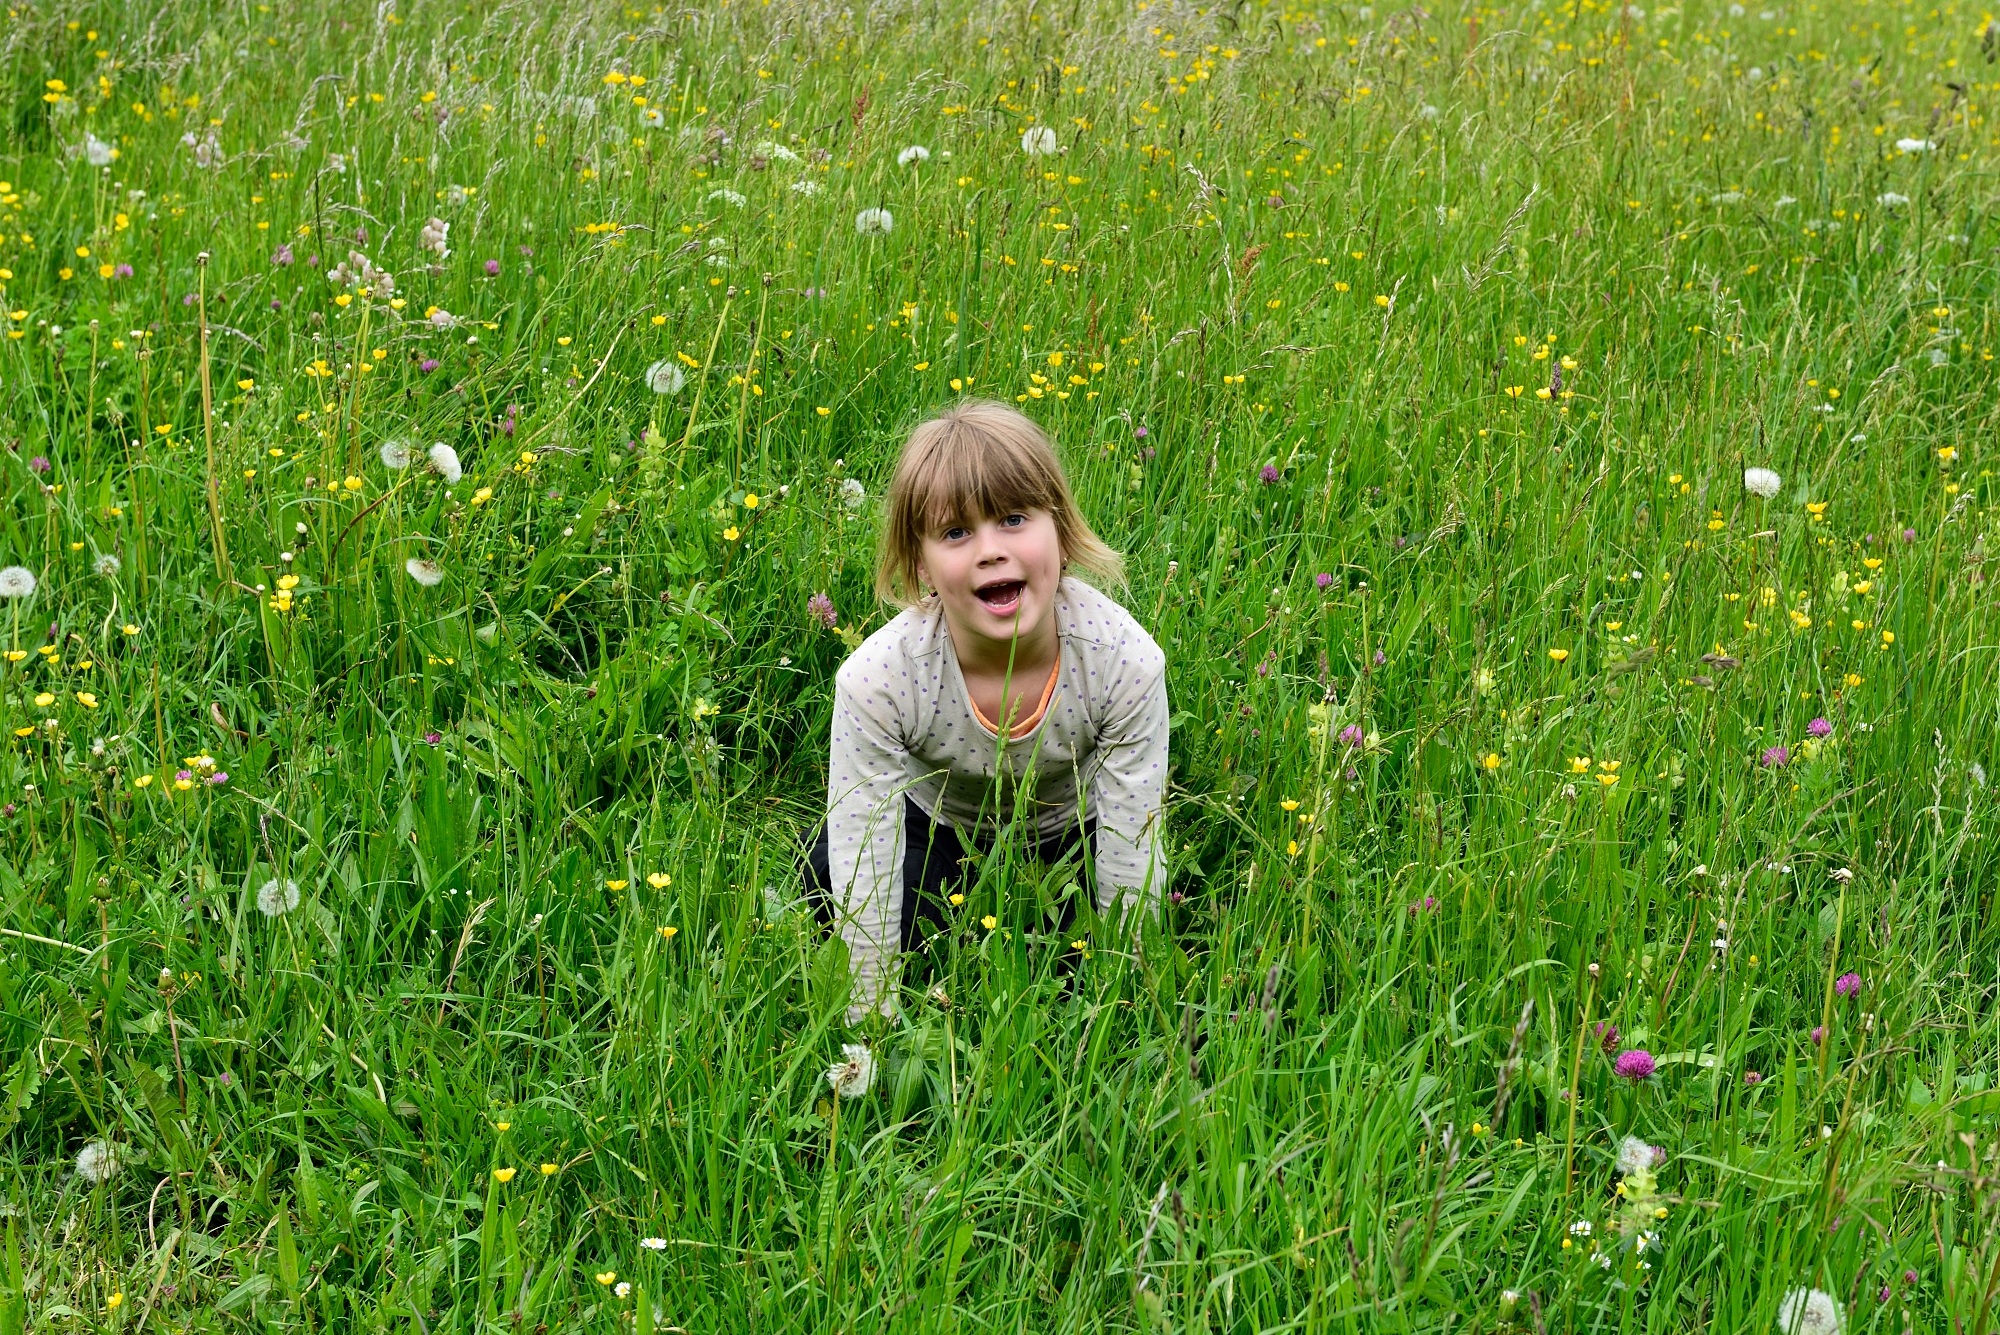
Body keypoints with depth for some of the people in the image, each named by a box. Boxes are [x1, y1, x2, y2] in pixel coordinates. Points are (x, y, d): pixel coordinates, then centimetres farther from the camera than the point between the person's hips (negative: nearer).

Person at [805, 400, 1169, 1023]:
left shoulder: (1125, 661, -34)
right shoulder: (876, 679, -36)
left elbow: (1132, 879, -24)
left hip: (1071, 828, 1)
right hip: (933, 825, 0)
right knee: (830, 875, -27)